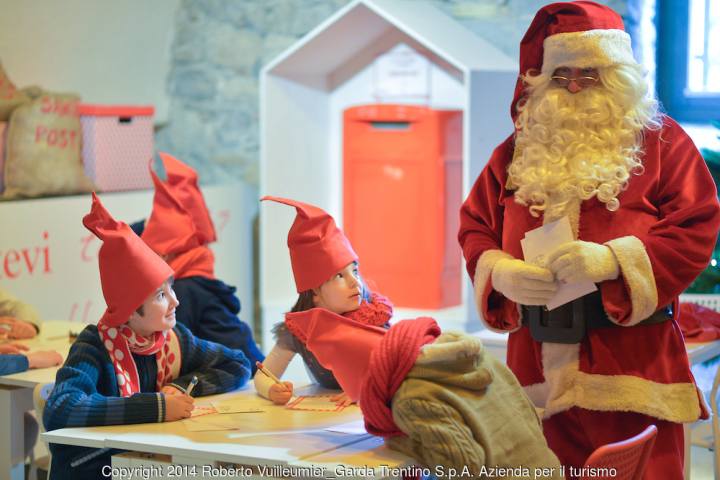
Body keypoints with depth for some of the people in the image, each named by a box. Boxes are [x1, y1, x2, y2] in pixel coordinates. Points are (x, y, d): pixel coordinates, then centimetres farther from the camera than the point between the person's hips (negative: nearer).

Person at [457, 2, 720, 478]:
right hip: (540, 366, 4)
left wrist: (614, 259, -19)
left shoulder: (659, 141, 1)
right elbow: (475, 228, 15)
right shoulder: (520, 151, 13)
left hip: (631, 364, -3)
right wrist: (501, 272, -7)